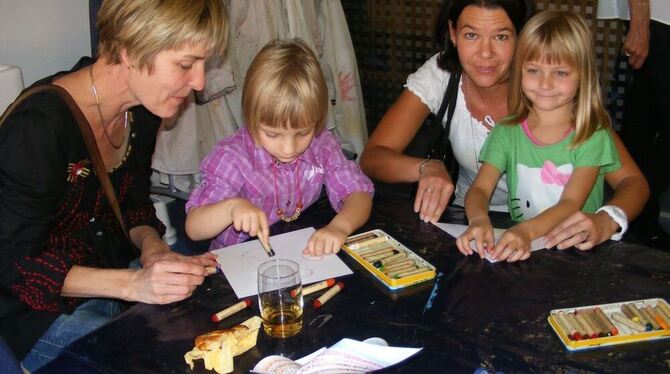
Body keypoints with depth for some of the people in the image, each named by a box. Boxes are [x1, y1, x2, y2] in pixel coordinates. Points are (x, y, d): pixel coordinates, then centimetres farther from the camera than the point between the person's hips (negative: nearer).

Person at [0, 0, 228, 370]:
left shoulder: (142, 110, -2)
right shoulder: (40, 125, -26)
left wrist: (151, 245, -12)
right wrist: (134, 284, -31)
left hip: (112, 278, 7)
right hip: (39, 310, -6)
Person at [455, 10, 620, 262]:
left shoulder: (592, 136, -2)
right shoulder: (507, 132, 6)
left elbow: (572, 204, -12)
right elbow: (480, 188, -4)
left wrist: (527, 230, -30)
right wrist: (479, 219, -27)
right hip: (517, 251, 1)